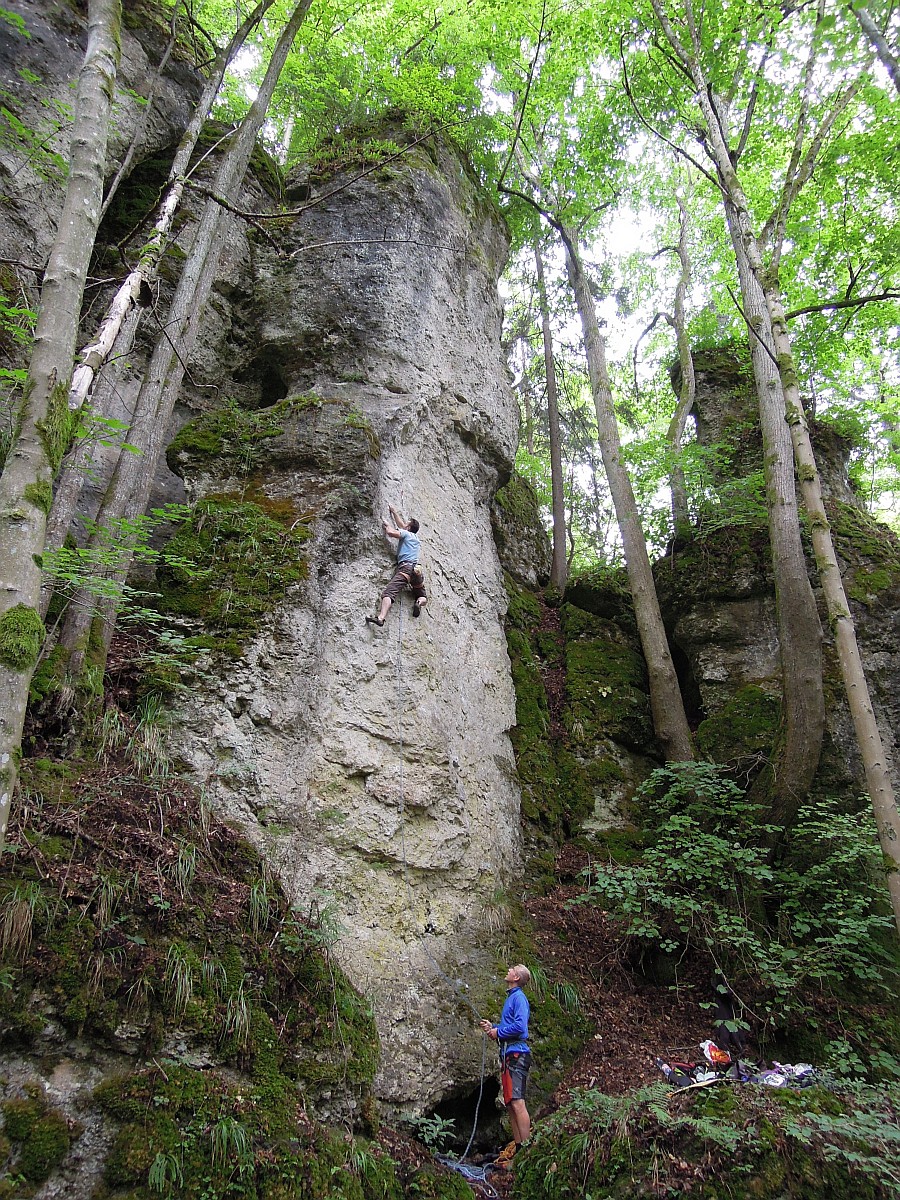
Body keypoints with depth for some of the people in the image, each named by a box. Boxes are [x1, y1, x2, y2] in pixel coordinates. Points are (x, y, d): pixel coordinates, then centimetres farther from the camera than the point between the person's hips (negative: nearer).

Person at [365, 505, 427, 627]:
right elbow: (401, 524, 46)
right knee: (423, 598, 23)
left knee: (389, 592, -22)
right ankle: (419, 603, -13)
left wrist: (387, 525, 16)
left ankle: (380, 618, -43)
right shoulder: (416, 538, 31)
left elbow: (390, 532, -6)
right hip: (417, 569, 7)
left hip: (405, 567, -6)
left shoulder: (406, 533, 12)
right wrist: (393, 511, 55)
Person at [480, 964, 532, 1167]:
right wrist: (492, 1027, 10)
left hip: (517, 1053, -10)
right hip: (508, 1054, 10)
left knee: (517, 1102, -12)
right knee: (510, 1103, 13)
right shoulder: (510, 998, 20)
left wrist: (498, 1032, -11)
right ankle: (517, 1144, 20)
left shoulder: (519, 997, -9)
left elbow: (520, 1025, -22)